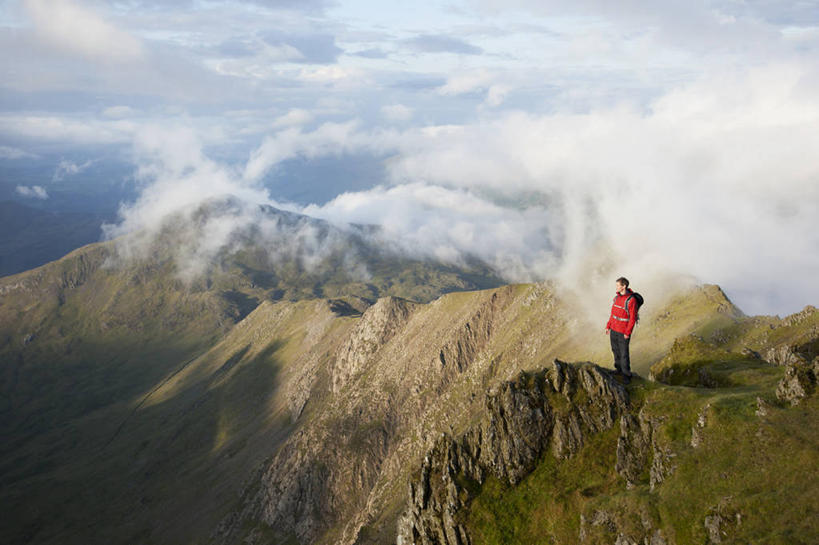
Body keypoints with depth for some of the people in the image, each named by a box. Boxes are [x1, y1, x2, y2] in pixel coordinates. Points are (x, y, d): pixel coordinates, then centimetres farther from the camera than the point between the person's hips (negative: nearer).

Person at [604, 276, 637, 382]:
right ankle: (619, 369, 32)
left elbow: (633, 318, -16)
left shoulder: (631, 300, -18)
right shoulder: (617, 297, 5)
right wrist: (608, 326, 14)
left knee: (624, 354, -1)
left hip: (623, 332, -7)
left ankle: (627, 375, 11)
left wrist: (627, 333, -17)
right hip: (614, 330, 7)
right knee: (616, 350, 16)